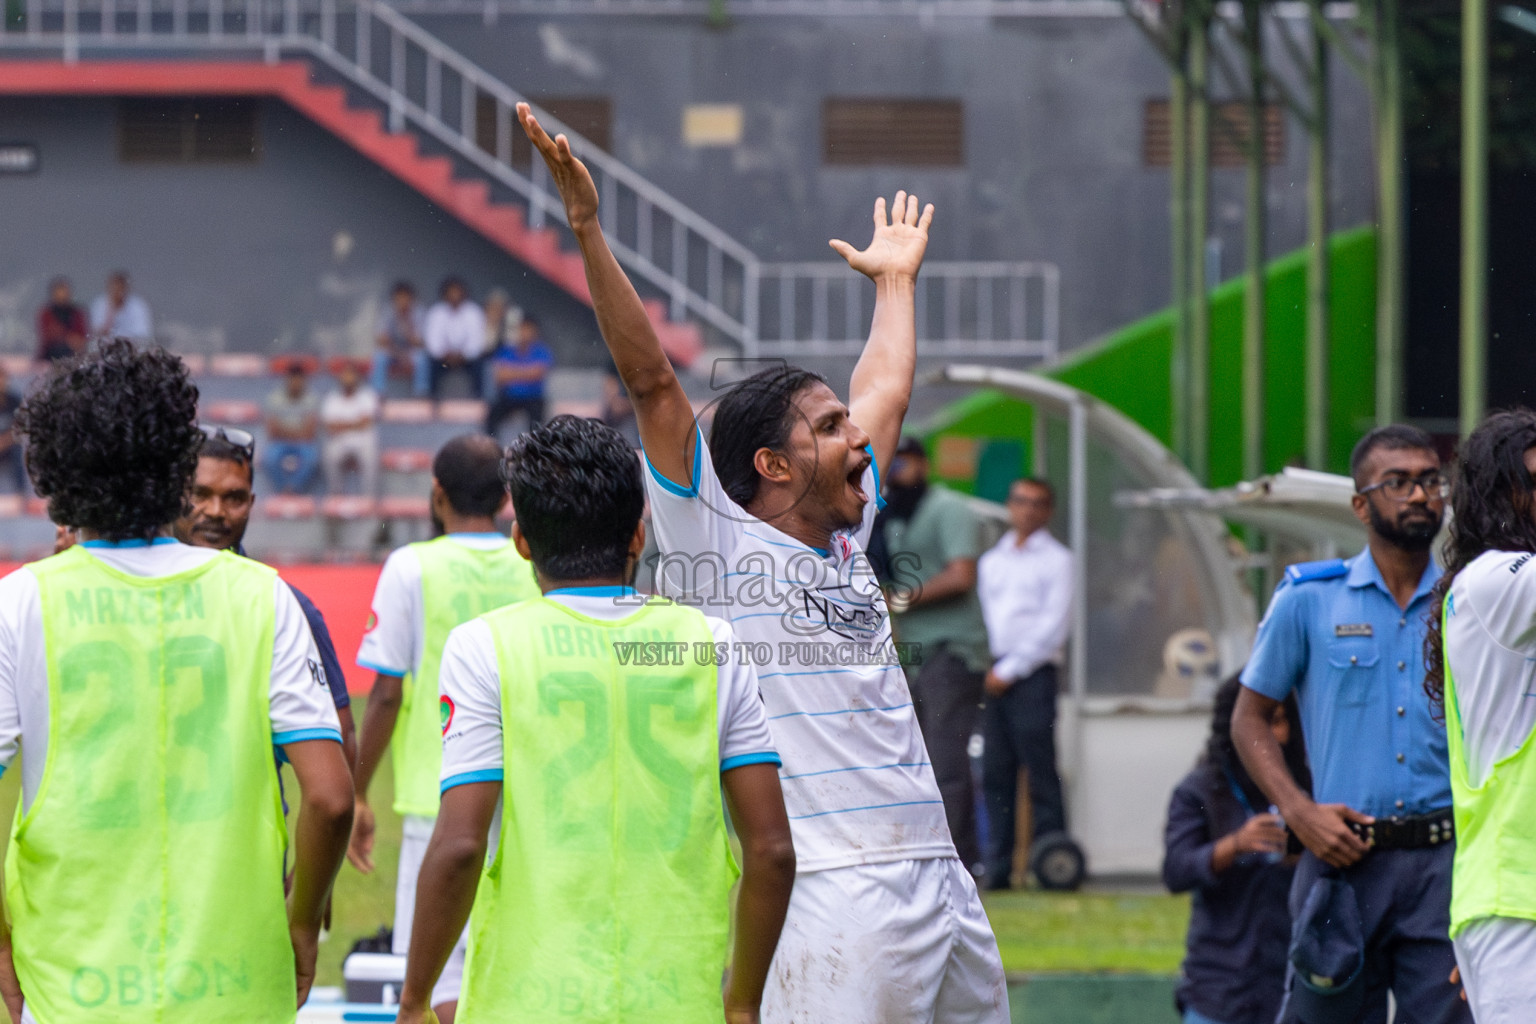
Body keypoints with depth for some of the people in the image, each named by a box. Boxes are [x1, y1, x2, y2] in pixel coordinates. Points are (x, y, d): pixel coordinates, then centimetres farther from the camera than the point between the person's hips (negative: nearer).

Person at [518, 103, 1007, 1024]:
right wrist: (589, 232, -11)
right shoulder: (717, 537, 1)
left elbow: (885, 395, 35)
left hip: (939, 873, 8)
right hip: (836, 892, -8)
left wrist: (896, 279, 46)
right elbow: (652, 382, -6)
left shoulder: (845, 541, 20)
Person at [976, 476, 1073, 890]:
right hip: (993, 678, 5)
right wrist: (984, 669, 2)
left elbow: (1054, 624, -4)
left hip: (1032, 674, -5)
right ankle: (998, 867, 1)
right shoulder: (991, 561, 21)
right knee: (995, 774, 0)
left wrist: (1010, 670, -9)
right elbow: (979, 615, 19)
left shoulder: (1056, 560, 4)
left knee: (1041, 773, -8)